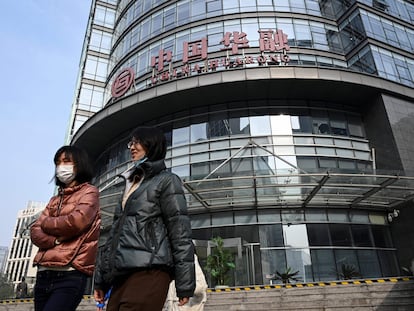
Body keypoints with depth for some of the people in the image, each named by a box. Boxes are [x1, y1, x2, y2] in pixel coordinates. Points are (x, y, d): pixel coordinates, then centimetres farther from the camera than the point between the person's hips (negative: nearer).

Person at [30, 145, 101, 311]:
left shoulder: (89, 192, 2)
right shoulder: (55, 199, 20)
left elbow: (76, 221, -15)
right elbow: (35, 232, 9)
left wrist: (46, 223, 2)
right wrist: (55, 240, -12)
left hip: (70, 275, -6)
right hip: (43, 274, 7)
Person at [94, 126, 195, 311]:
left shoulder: (166, 180, 2)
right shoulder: (131, 184, 23)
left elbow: (180, 231, -7)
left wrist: (184, 283, -12)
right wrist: (101, 278, 19)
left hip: (149, 270, -7)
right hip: (121, 274, 7)